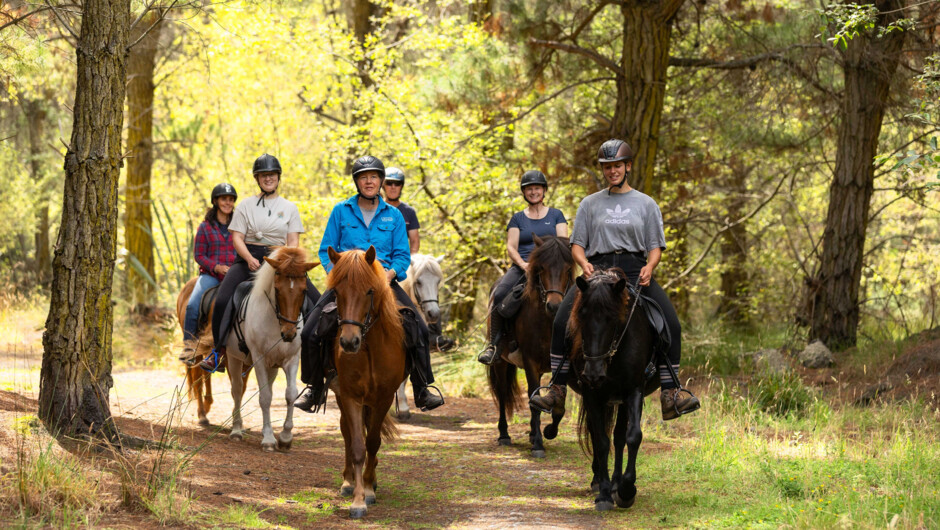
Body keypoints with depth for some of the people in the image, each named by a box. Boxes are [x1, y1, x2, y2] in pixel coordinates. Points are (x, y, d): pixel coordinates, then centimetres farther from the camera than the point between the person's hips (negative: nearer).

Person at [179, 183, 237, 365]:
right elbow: (199, 255, 5)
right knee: (192, 305, -26)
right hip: (210, 274, -1)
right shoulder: (205, 227, 9)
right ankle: (189, 345, -11)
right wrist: (216, 267, -12)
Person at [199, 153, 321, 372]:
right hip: (248, 258, -1)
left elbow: (293, 241, 4)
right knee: (222, 300, -25)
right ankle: (218, 351, -13)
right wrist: (250, 259, -19)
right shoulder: (246, 206, 8)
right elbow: (237, 238, 1)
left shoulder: (289, 208, 11)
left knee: (316, 301, -14)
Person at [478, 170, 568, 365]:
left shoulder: (556, 215, 16)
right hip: (522, 266, 1)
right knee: (499, 294, -29)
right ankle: (493, 344, -24)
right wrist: (523, 264, -12)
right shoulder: (518, 218, 17)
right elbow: (511, 247, 8)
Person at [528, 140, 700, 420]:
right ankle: (557, 390, -15)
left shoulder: (646, 204, 12)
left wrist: (649, 267, -14)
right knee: (561, 320, -22)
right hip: (598, 269, 0)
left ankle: (670, 394, -19)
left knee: (670, 324, -22)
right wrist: (584, 263, -11)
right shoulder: (590, 204, 14)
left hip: (636, 271, 0)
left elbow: (656, 245, 9)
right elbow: (577, 244, 12)